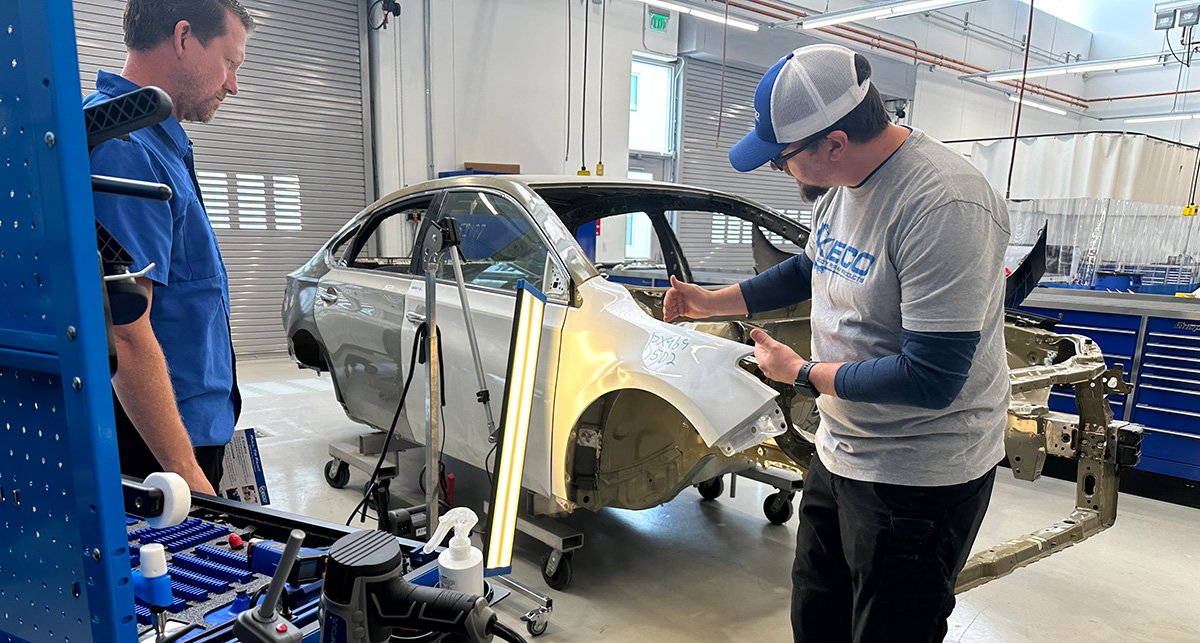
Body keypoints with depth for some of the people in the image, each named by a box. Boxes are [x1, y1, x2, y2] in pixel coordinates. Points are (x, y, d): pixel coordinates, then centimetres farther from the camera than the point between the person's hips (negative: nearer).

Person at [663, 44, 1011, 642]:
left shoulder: (942, 206, -28)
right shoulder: (840, 185, 0)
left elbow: (931, 380, -30)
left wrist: (804, 374, -18)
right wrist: (711, 301, 16)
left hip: (919, 476, -9)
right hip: (839, 452, 9)